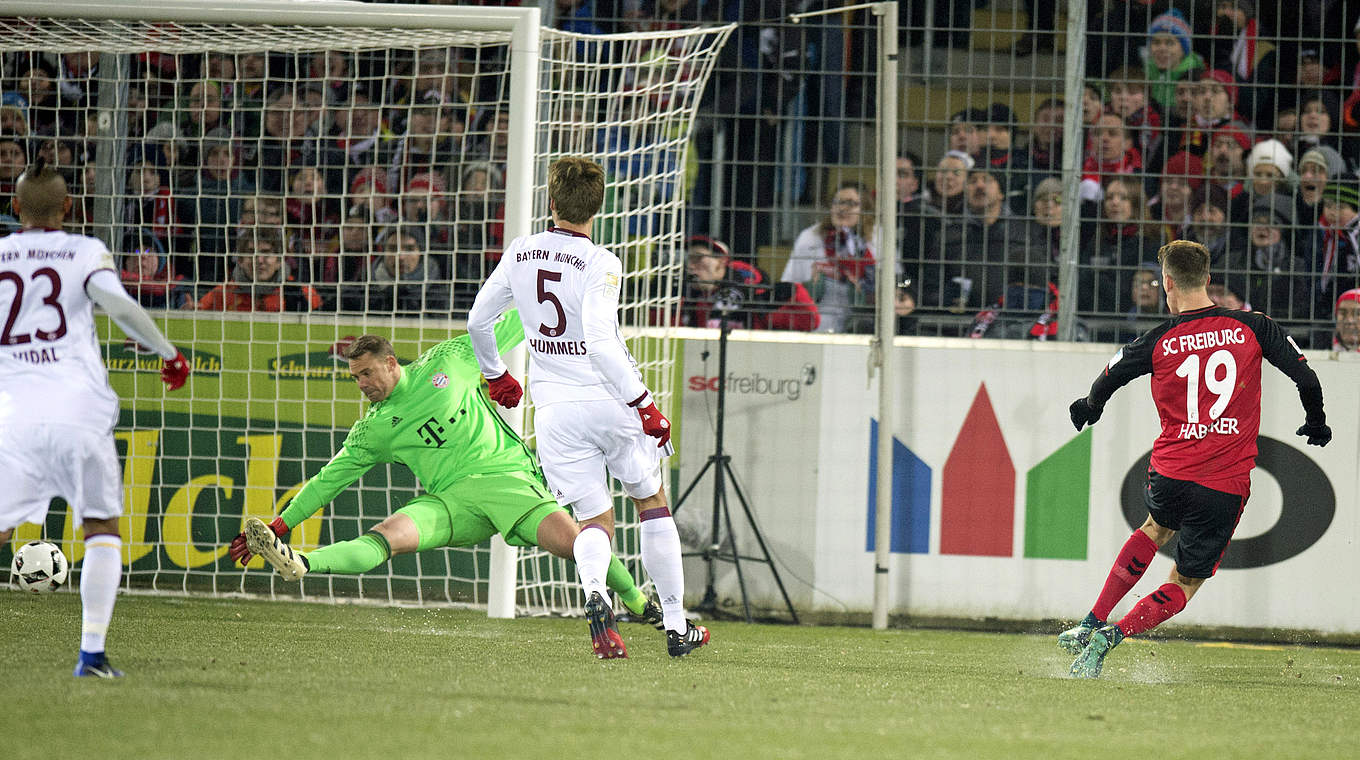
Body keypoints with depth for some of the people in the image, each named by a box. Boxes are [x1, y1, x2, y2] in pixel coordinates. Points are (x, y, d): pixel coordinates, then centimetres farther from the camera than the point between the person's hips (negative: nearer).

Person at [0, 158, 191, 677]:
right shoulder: (86, 252, 6)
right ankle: (92, 651, 1)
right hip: (79, 410, -1)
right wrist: (169, 352, -1)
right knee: (103, 528, 12)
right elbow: (118, 304, -11)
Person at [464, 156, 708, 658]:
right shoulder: (600, 263, -13)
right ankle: (676, 625, 17)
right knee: (652, 503, 17)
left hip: (555, 410, 3)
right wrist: (643, 403, -19)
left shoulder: (519, 254, 3)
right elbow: (599, 342, -24)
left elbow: (478, 322, 14)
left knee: (595, 521, 7)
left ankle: (594, 592, -28)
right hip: (608, 400, -3)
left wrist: (495, 374, 32)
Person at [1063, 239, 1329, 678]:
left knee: (1157, 527, 35)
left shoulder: (1157, 343, -2)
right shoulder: (1252, 328, -2)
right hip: (1227, 486, -1)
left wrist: (1090, 408, 32)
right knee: (1185, 583, 12)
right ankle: (1115, 634, -11)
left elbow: (1104, 383, 8)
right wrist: (1316, 424, 18)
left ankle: (1093, 623, 28)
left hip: (1170, 474, 1)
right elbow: (1306, 379, -2)